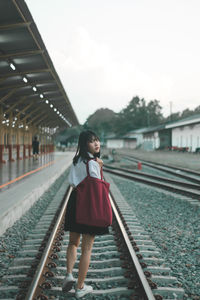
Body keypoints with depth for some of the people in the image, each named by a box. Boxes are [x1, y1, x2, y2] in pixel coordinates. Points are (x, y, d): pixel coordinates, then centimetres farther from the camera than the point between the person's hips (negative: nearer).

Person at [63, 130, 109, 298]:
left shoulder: (77, 160, 6)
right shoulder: (92, 163, -17)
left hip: (75, 202, 7)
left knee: (73, 242, 23)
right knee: (87, 248, 5)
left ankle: (69, 274, 4)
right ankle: (80, 287, 13)